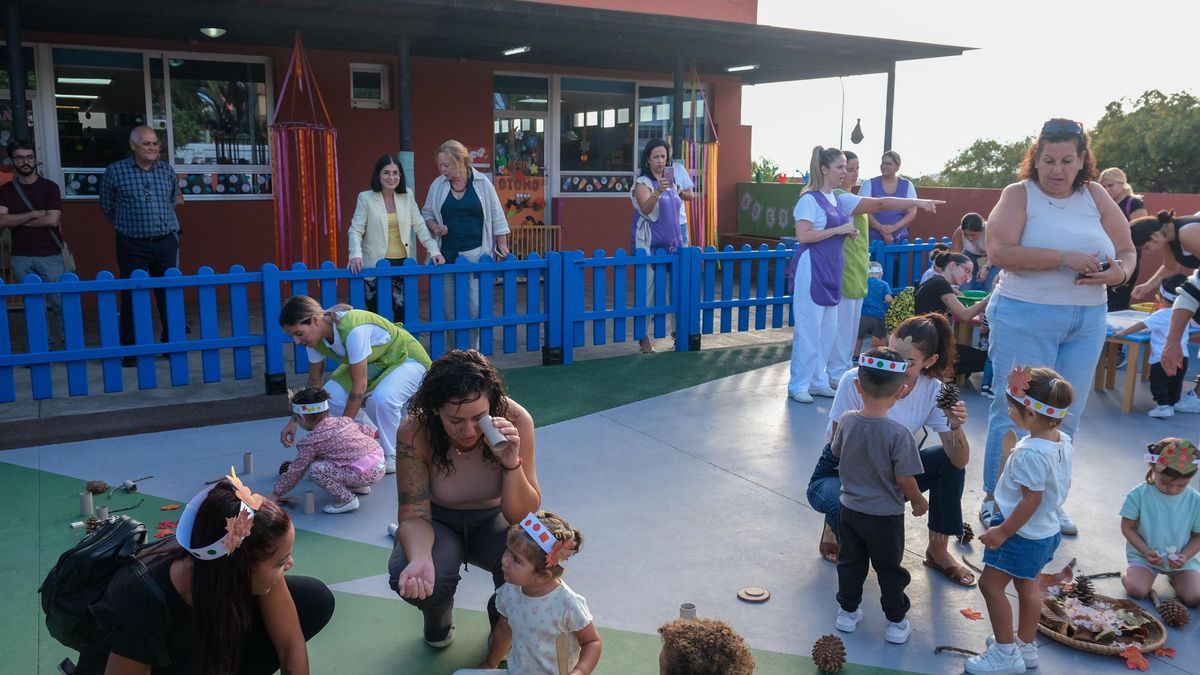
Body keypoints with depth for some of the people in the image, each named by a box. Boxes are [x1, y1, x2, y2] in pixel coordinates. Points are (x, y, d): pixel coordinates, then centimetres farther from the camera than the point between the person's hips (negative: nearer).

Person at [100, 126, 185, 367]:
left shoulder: (167, 170, 7)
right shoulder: (115, 171, -3)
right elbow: (107, 206, 7)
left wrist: (163, 221, 13)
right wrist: (128, 225, 11)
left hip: (166, 243, 3)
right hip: (133, 246, -3)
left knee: (169, 293, 6)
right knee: (132, 297, 0)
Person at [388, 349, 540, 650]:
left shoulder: (515, 421, -27)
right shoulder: (415, 432, -28)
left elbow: (520, 516, -20)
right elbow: (414, 515, -20)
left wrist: (512, 463, -40)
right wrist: (420, 559, -43)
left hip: (492, 521, 0)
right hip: (438, 522, 0)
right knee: (409, 578, -32)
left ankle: (504, 620, 6)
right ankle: (438, 618, 9)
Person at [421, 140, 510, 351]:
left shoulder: (481, 183, 0)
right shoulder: (438, 185, 6)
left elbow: (496, 215, 5)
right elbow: (426, 213, 17)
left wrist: (502, 246, 2)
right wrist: (435, 227, -4)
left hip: (476, 253, -2)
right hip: (447, 254, 2)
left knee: (475, 306, -6)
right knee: (449, 307, 2)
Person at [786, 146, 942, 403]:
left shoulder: (842, 200, 12)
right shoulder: (810, 199, -10)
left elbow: (880, 203, 10)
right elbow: (802, 236, -17)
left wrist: (917, 202, 4)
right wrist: (838, 230, -15)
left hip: (831, 271, 8)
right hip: (811, 269, -8)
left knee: (828, 329, 11)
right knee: (809, 329, -5)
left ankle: (817, 380, 21)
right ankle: (798, 385, 3)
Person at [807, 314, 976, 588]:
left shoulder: (933, 391, -15)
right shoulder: (856, 381, -25)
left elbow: (959, 461, -18)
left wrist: (956, 426, -38)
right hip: (839, 473, -4)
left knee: (948, 460, -17)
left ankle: (938, 551, 2)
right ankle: (835, 526, 3)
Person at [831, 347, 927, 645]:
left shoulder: (846, 420, -14)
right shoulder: (899, 434, -27)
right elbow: (905, 480, -18)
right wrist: (919, 501, 2)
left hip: (849, 508, 3)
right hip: (885, 516, -3)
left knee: (850, 562, 21)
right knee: (890, 569, 15)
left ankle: (847, 612, 34)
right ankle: (896, 623, 28)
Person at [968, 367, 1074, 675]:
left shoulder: (1030, 453, -30)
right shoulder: (1064, 442, -1)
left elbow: (1032, 499, -28)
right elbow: (1063, 484, 11)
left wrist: (1003, 532, -21)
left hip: (1021, 533, -10)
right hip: (1047, 530, 10)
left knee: (991, 583, 3)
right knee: (1027, 585, 22)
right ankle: (1026, 646, 36)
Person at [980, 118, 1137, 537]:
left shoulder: (1095, 196, 9)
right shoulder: (1020, 194, -3)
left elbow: (1128, 251, 11)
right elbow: (999, 251, -18)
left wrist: (1120, 272, -13)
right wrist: (1065, 258, -22)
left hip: (1087, 321, 5)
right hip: (1025, 317, -4)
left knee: (1066, 416, 10)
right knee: (1016, 412, 0)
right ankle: (996, 499, 13)